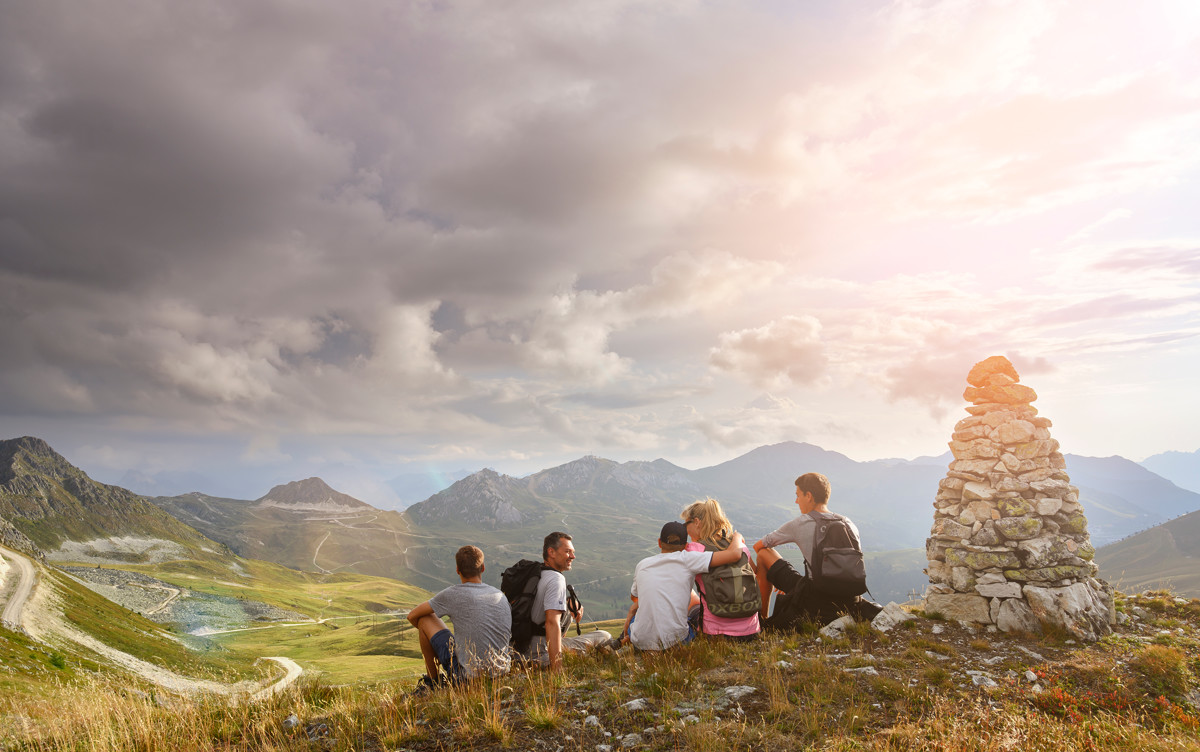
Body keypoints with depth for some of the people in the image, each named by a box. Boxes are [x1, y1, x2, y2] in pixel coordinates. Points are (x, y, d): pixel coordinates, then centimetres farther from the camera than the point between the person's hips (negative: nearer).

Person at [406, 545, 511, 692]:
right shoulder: (501, 596, 6)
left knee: (425, 619, 8)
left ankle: (432, 681, 17)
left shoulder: (454, 594, -8)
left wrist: (425, 631, 25)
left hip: (468, 676, -5)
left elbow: (412, 616, 4)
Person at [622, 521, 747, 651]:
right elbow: (734, 554, -12)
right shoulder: (686, 559, -9)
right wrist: (737, 537, 8)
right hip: (674, 641, -2)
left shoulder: (641, 565, 4)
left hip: (641, 643, 2)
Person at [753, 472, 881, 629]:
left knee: (763, 553, 10)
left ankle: (763, 618, 16)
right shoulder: (849, 524, 8)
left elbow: (758, 546, 10)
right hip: (848, 598, 5)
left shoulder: (798, 525, -2)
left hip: (816, 597, -5)